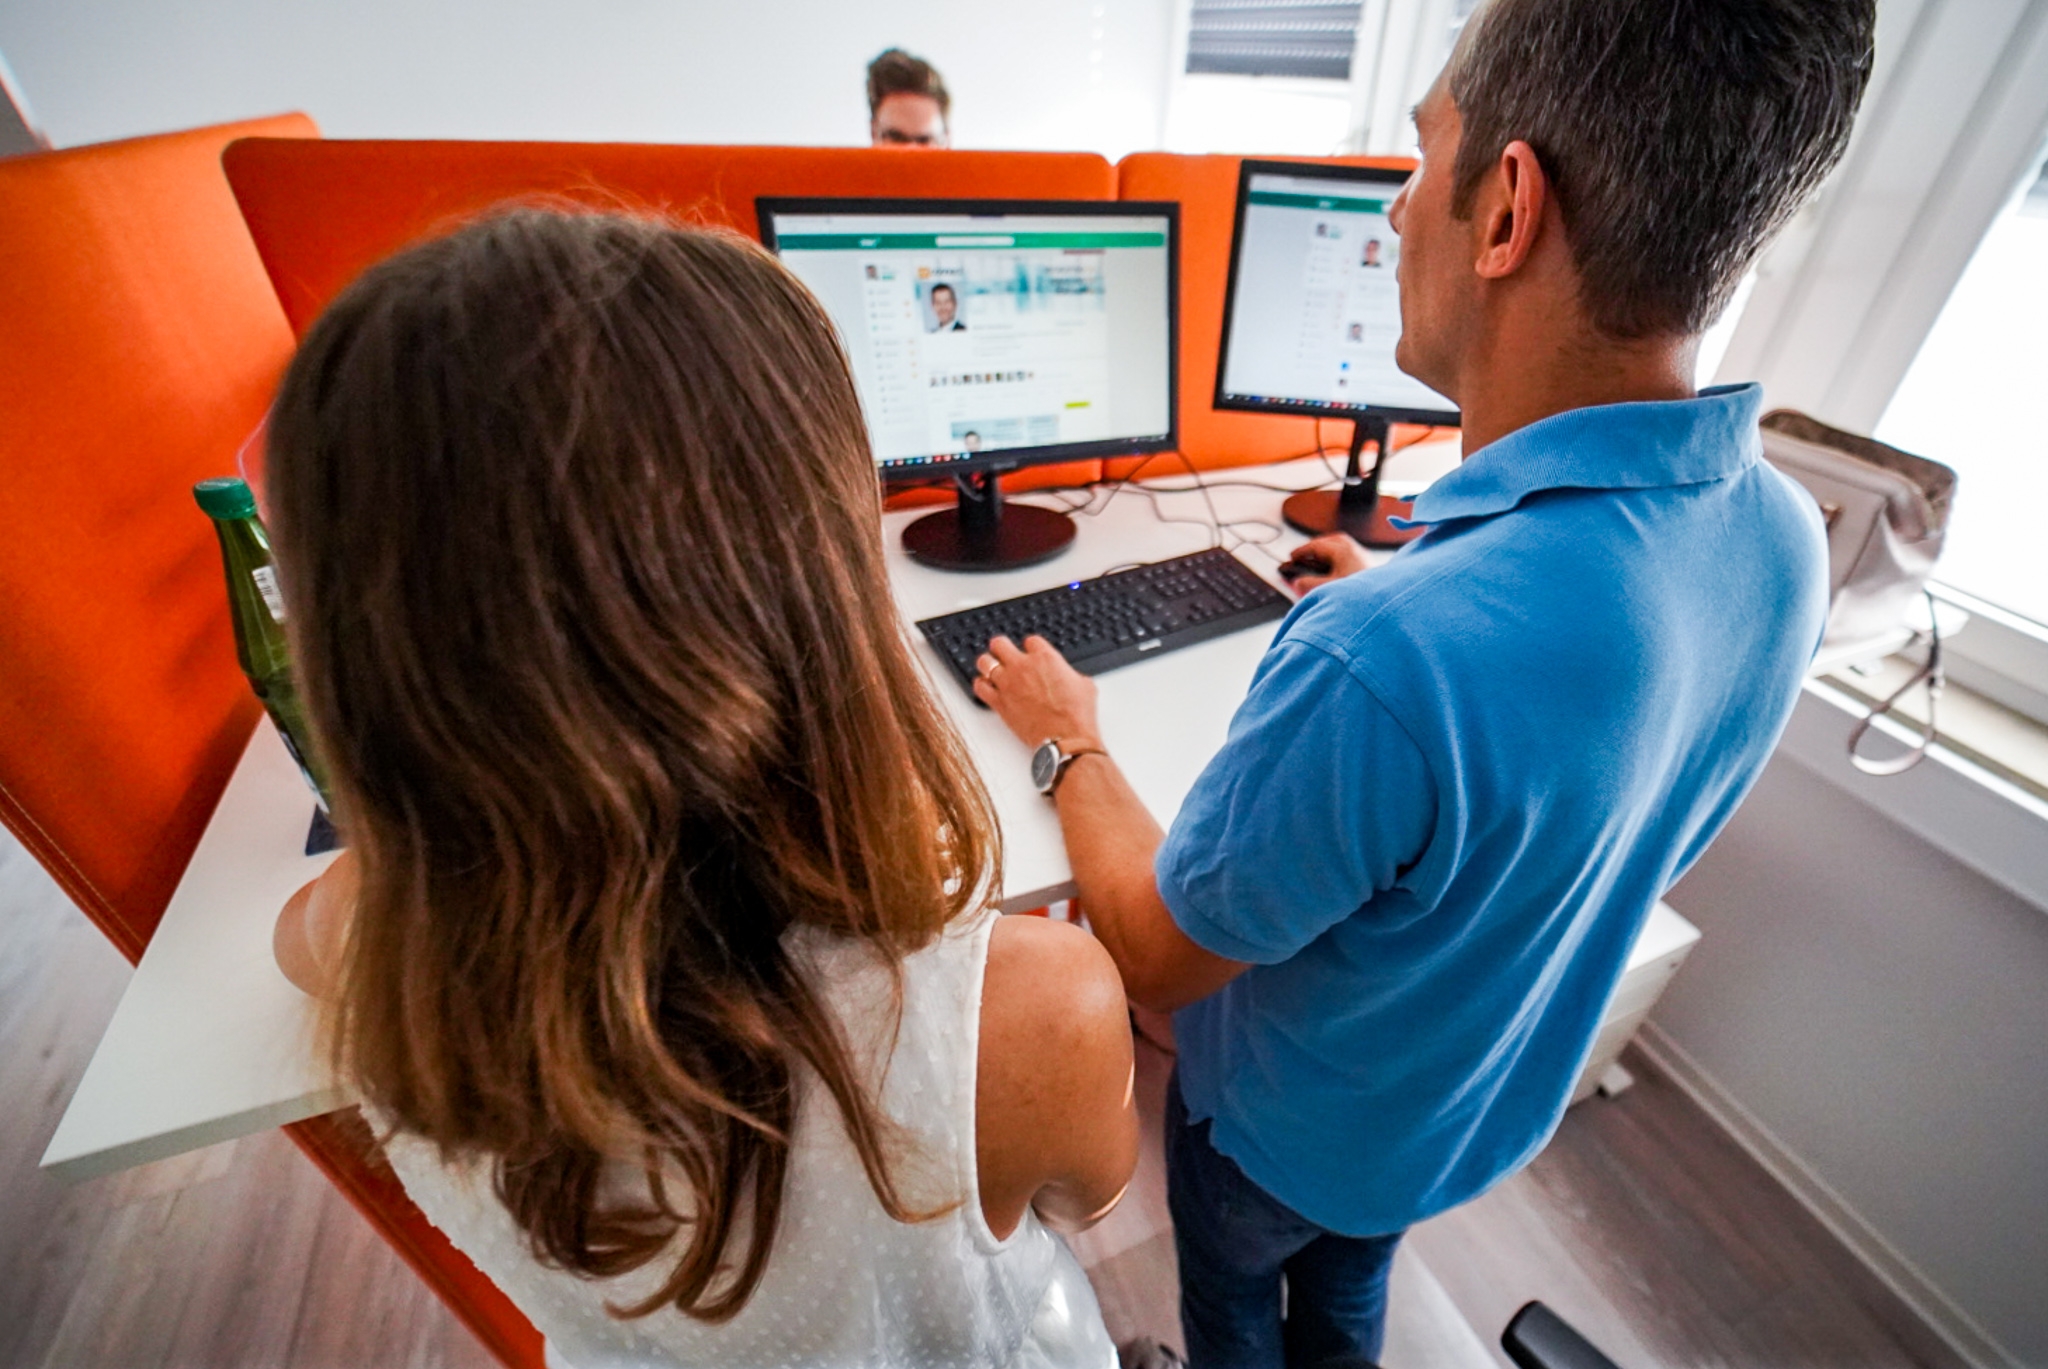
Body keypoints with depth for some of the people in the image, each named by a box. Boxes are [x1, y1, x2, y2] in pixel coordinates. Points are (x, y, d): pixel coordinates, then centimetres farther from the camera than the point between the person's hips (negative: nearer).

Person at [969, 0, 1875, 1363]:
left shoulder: (1379, 661, -47)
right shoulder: (1788, 539, -20)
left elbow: (1157, 961, -29)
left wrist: (1073, 744, -14)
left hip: (1289, 1132, -5)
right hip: (1497, 1107, 6)